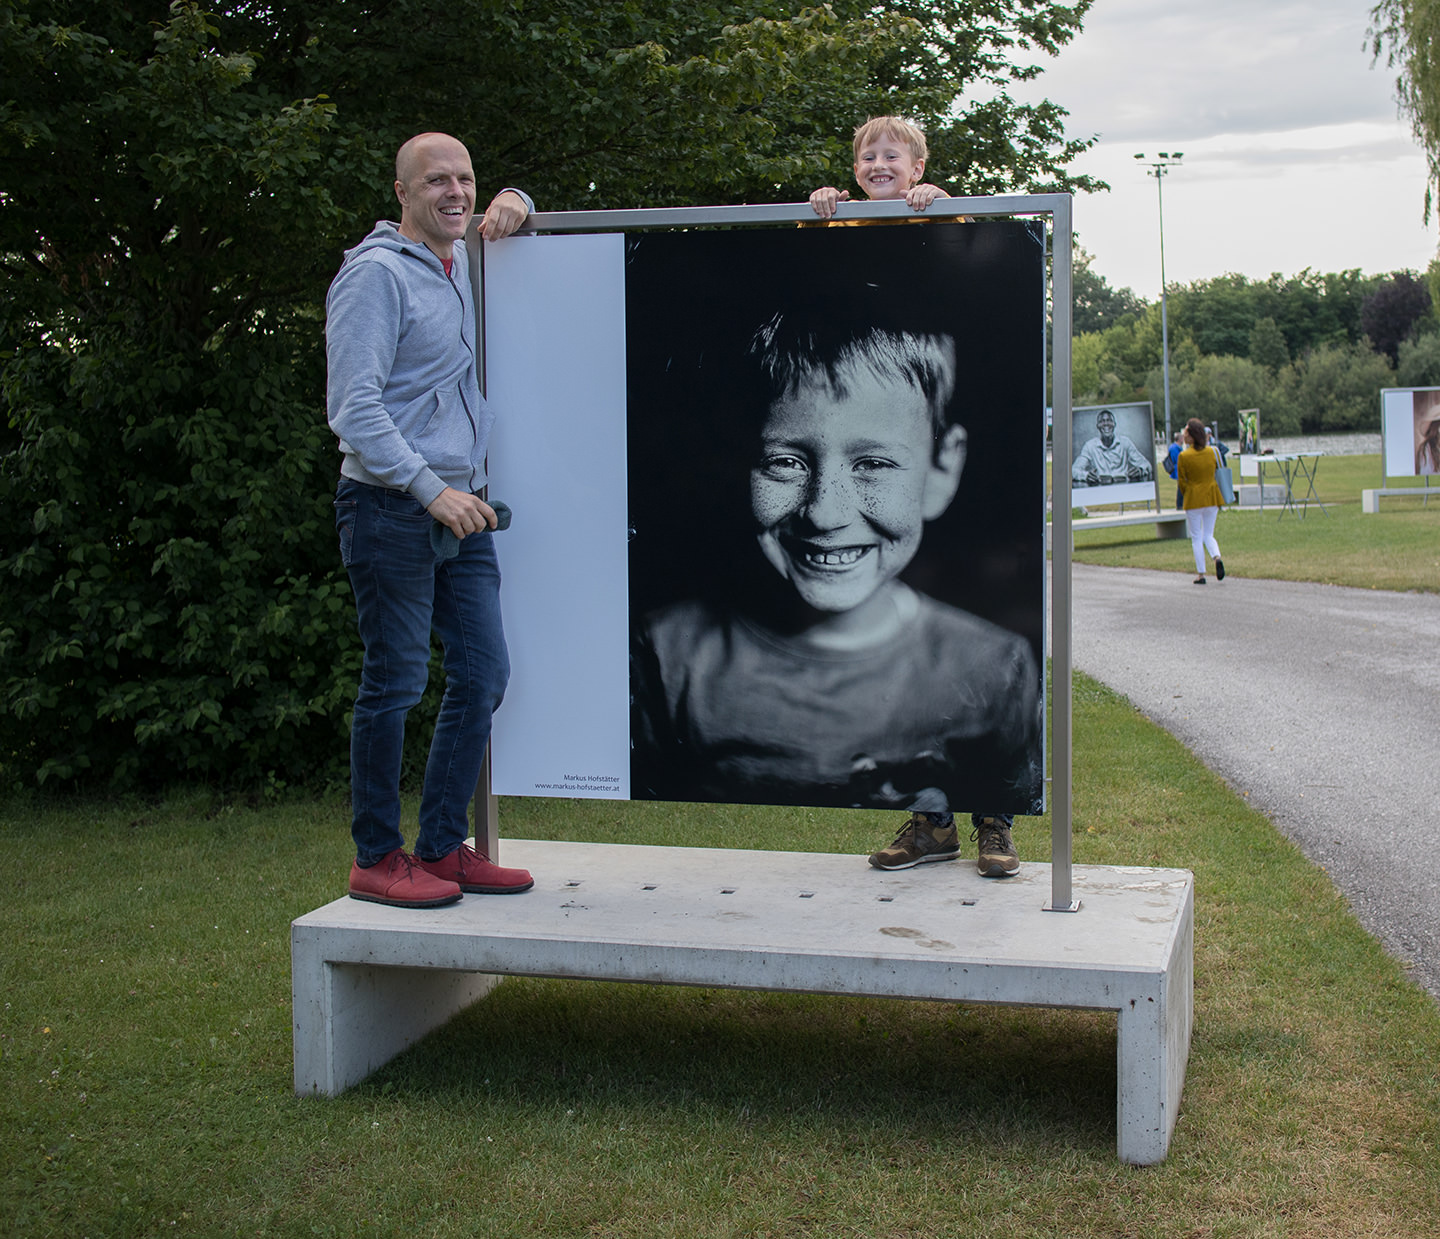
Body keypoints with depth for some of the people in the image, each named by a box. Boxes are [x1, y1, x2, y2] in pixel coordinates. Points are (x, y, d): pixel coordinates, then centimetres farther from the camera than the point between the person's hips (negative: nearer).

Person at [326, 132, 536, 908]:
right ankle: (376, 858, 8)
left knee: (483, 676, 7)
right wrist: (430, 489, -22)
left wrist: (514, 203, 12)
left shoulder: (467, 264, 16)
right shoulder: (376, 273, -9)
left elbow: (515, 228, 38)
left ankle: (443, 849, 17)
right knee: (395, 683, -4)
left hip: (461, 510, 8)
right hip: (391, 511, -8)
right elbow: (353, 407, -16)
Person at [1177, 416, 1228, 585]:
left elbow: (1182, 482, -6)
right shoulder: (1213, 452, -1)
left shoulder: (1184, 456, -12)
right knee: (1208, 535, 15)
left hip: (1193, 500, -3)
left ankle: (1200, 574, 6)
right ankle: (1217, 557, -14)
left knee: (1196, 538, 7)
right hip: (1212, 498, 3)